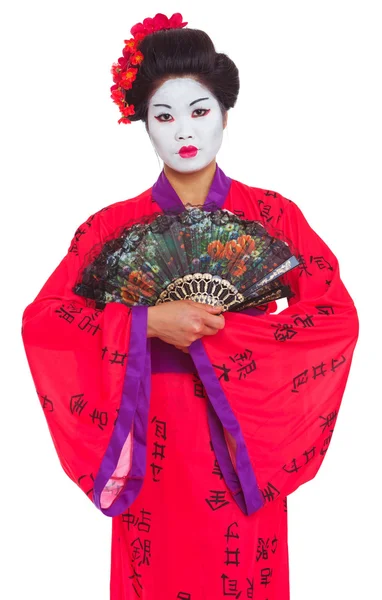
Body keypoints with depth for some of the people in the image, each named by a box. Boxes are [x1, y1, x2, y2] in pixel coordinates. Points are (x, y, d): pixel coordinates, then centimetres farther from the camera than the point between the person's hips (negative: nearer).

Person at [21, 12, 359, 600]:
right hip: (154, 446, 0)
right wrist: (150, 321, -21)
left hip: (244, 442, 0)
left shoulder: (271, 214, -2)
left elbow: (338, 315, -10)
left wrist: (220, 332, -18)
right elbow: (41, 318, -8)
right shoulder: (115, 225, -2)